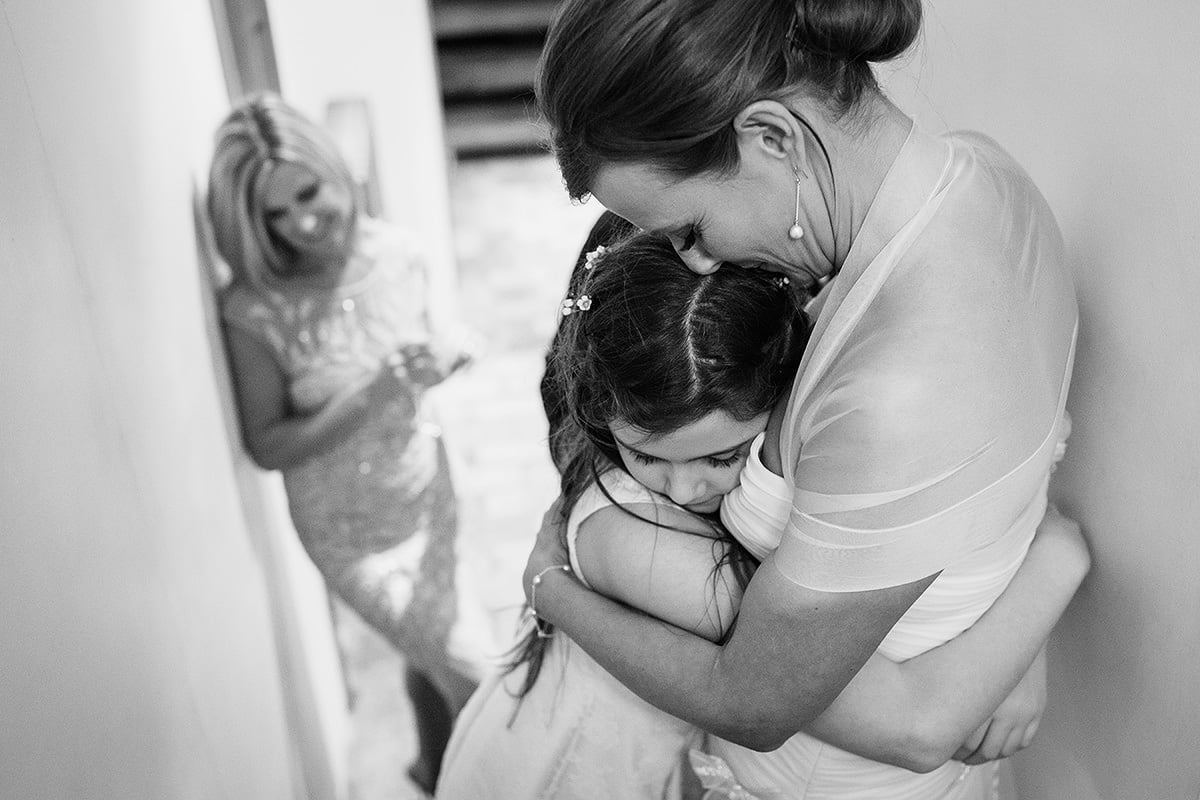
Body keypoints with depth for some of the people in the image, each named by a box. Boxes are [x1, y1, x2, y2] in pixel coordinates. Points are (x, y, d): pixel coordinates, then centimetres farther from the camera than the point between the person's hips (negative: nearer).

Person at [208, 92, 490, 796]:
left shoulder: (396, 251, -11)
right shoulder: (254, 311, -23)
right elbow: (267, 446, -16)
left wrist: (443, 357, -17)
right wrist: (373, 395, -28)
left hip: (429, 494, 4)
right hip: (355, 530, -4)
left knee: (431, 654, 25)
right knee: (476, 675, 3)